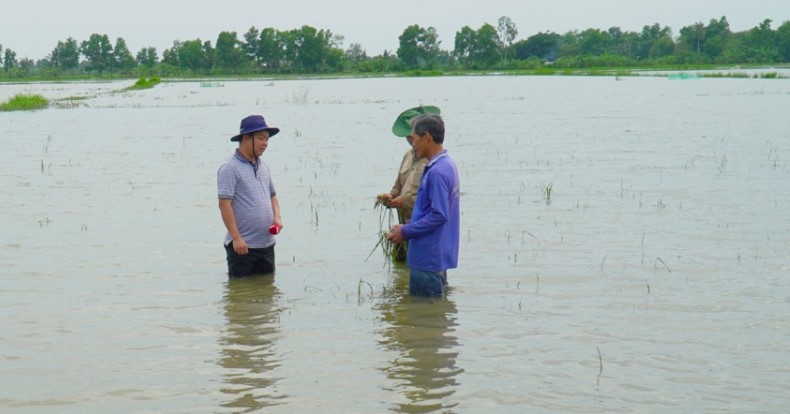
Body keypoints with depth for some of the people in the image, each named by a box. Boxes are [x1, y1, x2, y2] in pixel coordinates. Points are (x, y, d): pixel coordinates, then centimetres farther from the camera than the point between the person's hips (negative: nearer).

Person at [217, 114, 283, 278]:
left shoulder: (263, 166, 13)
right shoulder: (230, 168, -11)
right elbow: (224, 205, -16)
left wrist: (277, 217, 2)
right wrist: (236, 237, -19)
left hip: (267, 244, 7)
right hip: (242, 245, -7)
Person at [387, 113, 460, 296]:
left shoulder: (437, 172, -21)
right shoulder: (447, 165, 11)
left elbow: (439, 215, -25)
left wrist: (406, 232, -16)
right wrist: (407, 227, 13)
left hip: (428, 258, -10)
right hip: (437, 256, 10)